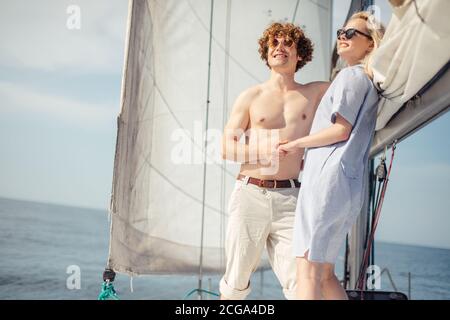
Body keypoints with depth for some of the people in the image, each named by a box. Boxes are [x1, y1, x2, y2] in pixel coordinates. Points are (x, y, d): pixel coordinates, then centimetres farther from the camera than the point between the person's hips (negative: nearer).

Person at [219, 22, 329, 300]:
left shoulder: (314, 93, 13)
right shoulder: (252, 96, 10)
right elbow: (226, 147, 5)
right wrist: (266, 150, -6)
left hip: (290, 199, 0)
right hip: (251, 194, 0)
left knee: (300, 284, -10)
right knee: (237, 282, 7)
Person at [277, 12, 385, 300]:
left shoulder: (352, 75, -1)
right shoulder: (370, 83, 27)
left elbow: (341, 129, -11)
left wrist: (296, 144, -2)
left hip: (328, 178, -10)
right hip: (351, 187, 10)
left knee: (308, 269, -14)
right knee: (324, 273, 11)